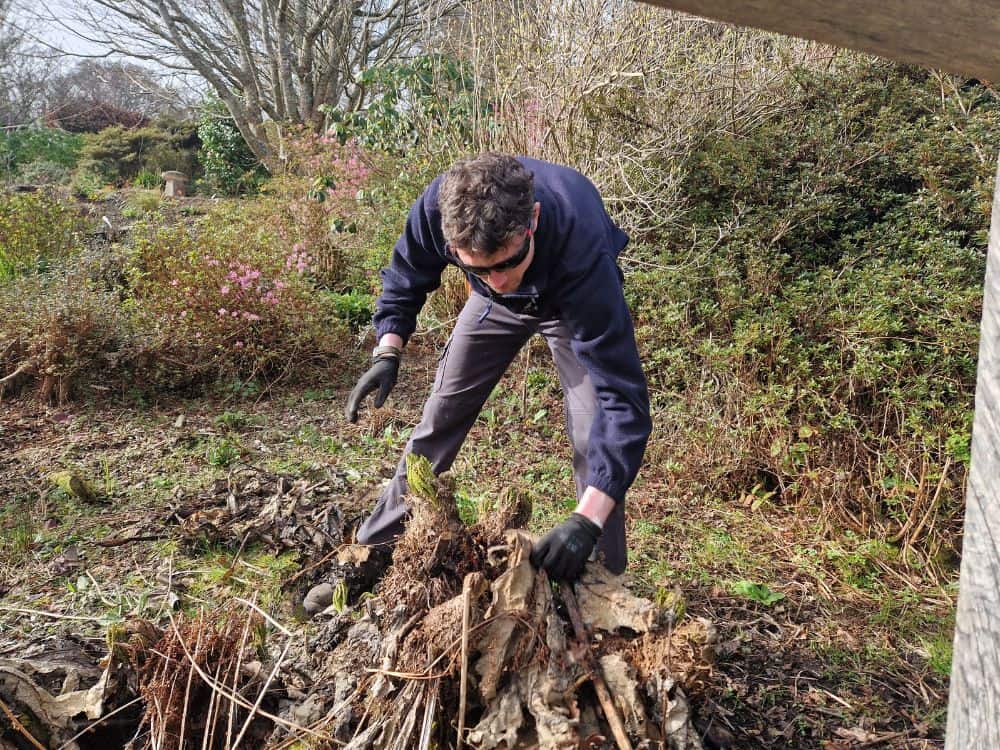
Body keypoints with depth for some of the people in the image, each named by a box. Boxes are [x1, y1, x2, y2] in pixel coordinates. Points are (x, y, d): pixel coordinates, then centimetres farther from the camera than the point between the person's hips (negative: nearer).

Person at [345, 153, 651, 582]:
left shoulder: (580, 247, -47)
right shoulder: (438, 207, -37)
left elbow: (622, 396, -46)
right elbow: (407, 276, -12)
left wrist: (586, 520, -52)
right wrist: (387, 351, -27)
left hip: (574, 299, -3)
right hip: (497, 305, 3)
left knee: (594, 435, -15)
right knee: (442, 411, 6)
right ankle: (378, 542, 25)